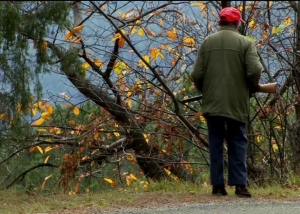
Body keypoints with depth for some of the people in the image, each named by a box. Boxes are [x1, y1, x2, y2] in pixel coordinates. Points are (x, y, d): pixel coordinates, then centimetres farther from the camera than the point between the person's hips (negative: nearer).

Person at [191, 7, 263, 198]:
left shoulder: (207, 42, 5)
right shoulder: (245, 43, -3)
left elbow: (197, 74, 1)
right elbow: (255, 70, -13)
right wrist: (252, 88, 6)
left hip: (212, 102, 2)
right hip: (236, 103, -2)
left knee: (216, 143, 8)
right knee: (238, 143, 4)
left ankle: (218, 185, 5)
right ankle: (240, 184, -3)